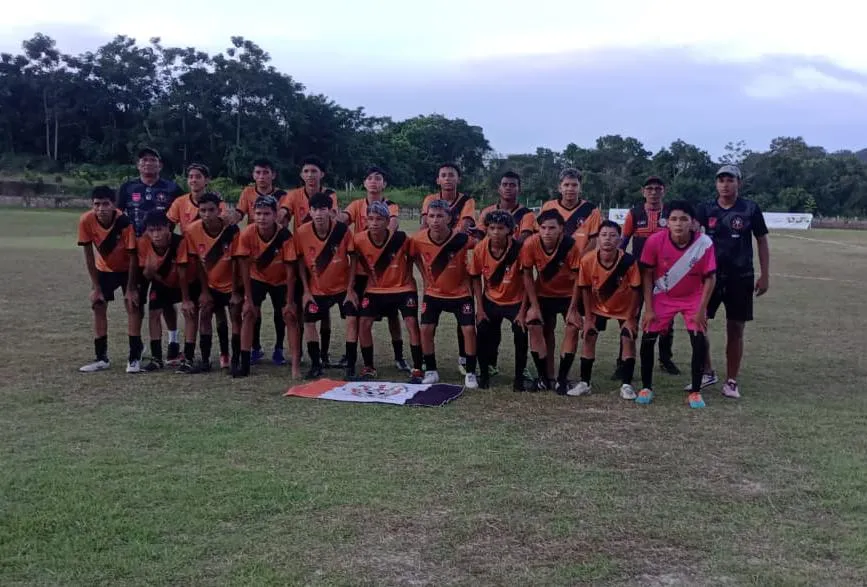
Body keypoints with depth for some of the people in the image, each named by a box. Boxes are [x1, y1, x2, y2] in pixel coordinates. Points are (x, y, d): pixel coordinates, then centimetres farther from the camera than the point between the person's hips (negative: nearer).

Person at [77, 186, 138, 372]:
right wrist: (95, 286, -13)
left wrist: (130, 288, -22)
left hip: (127, 269, -3)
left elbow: (133, 257, -23)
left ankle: (134, 357, -3)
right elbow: (88, 255, -14)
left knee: (132, 307, -10)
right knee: (98, 307, 0)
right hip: (104, 269, 3)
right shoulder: (86, 221, -24)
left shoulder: (124, 222, -32)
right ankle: (101, 358, 8)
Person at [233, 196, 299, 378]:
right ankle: (244, 364, -4)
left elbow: (290, 270, -23)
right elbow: (244, 267, -18)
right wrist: (248, 299, -17)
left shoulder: (285, 235, -29)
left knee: (290, 316, -10)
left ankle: (296, 366, -8)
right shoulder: (246, 234, -25)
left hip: (281, 281, -1)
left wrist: (289, 302, -20)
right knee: (248, 314, -10)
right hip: (257, 278, 1)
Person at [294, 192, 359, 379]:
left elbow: (352, 260, -11)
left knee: (352, 320, -11)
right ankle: (316, 365, 15)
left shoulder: (343, 230, -20)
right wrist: (306, 290, -6)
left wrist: (350, 289, -12)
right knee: (309, 322, -1)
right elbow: (301, 262, -5)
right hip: (316, 288, 2)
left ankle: (351, 366, 0)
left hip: (343, 286, -1)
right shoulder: (302, 232, -17)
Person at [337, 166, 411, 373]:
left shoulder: (391, 207, -1)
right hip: (361, 269, 1)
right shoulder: (357, 205, 4)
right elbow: (342, 218, -15)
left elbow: (394, 223, -22)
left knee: (392, 313, 5)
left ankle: (399, 356, 14)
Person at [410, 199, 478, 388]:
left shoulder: (462, 239, -26)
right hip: (433, 292, 2)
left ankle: (470, 373, 6)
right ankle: (431, 371, 11)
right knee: (426, 329, -5)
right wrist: (425, 277, 2)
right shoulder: (418, 239, -18)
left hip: (460, 292, -2)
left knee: (469, 330, -8)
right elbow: (414, 256, 5)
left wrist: (469, 276, -6)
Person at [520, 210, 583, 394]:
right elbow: (527, 276, -11)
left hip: (568, 294, -2)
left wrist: (573, 308, -18)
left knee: (573, 328, -14)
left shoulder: (571, 246, -29)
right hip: (542, 294, 2)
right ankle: (544, 377, 8)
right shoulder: (530, 244, -24)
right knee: (535, 327, -5)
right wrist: (534, 306, -12)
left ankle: (562, 378, -3)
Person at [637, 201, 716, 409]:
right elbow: (647, 275, -11)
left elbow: (710, 278, -12)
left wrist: (701, 310, -15)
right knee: (648, 339, -6)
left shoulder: (704, 243, -23)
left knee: (700, 342, -11)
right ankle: (646, 388, 11)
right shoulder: (655, 241, -23)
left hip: (693, 298, 0)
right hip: (662, 297, 0)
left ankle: (695, 392, 5)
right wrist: (649, 309, -13)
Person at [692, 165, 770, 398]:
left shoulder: (750, 209, -3)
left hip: (741, 278, -1)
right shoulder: (706, 208, 0)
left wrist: (764, 276, 0)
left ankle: (731, 381, 17)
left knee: (735, 330, 5)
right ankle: (707, 373, 21)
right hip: (710, 275, 2)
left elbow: (762, 242, 3)